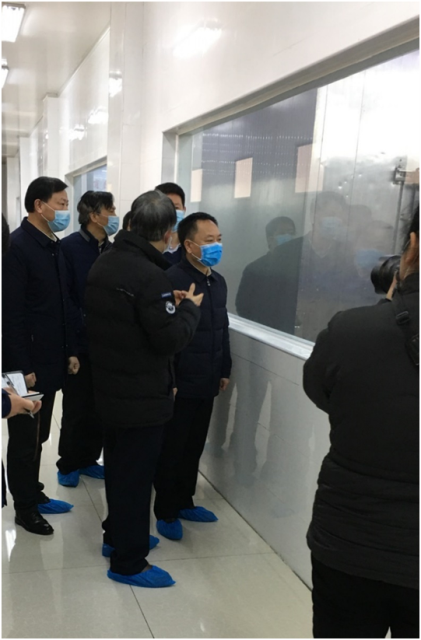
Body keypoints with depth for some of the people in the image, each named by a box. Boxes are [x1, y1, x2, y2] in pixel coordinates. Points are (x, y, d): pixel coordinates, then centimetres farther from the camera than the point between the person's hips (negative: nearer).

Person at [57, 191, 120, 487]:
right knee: (76, 407, 7)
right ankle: (69, 464, 23)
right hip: (79, 343, -5)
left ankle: (89, 459, 27)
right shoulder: (70, 247, -9)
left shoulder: (111, 250, 7)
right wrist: (81, 327, -18)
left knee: (99, 407, 11)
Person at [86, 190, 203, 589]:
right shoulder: (149, 276, -25)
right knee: (136, 476, 5)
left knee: (118, 467, 22)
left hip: (110, 389, 9)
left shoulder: (104, 264, 4)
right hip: (142, 397, -9)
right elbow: (171, 339, -24)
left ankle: (117, 536, 40)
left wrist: (169, 303, 8)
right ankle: (128, 562, 19)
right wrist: (189, 307, -6)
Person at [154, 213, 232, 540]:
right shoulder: (172, 280, -17)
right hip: (179, 384, -8)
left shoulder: (218, 281, 10)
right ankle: (166, 512, 22)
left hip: (206, 383, 8)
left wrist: (225, 370, 18)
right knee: (171, 449, 7)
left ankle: (185, 502, 35)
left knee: (195, 446, 18)